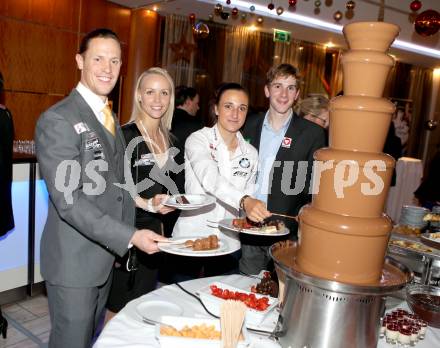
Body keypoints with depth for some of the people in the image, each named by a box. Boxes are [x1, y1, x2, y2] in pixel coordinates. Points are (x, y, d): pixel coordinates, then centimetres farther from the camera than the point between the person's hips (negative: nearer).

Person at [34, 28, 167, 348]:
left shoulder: (110, 117, 10)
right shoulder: (57, 120, -17)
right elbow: (68, 201, -23)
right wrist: (130, 237, -26)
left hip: (107, 254, 8)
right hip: (74, 261, -8)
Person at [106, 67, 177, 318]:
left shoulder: (167, 137, 9)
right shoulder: (127, 135, -13)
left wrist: (161, 212, 15)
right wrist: (146, 204, -27)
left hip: (154, 228, 7)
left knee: (144, 303, 18)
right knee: (119, 306, 4)